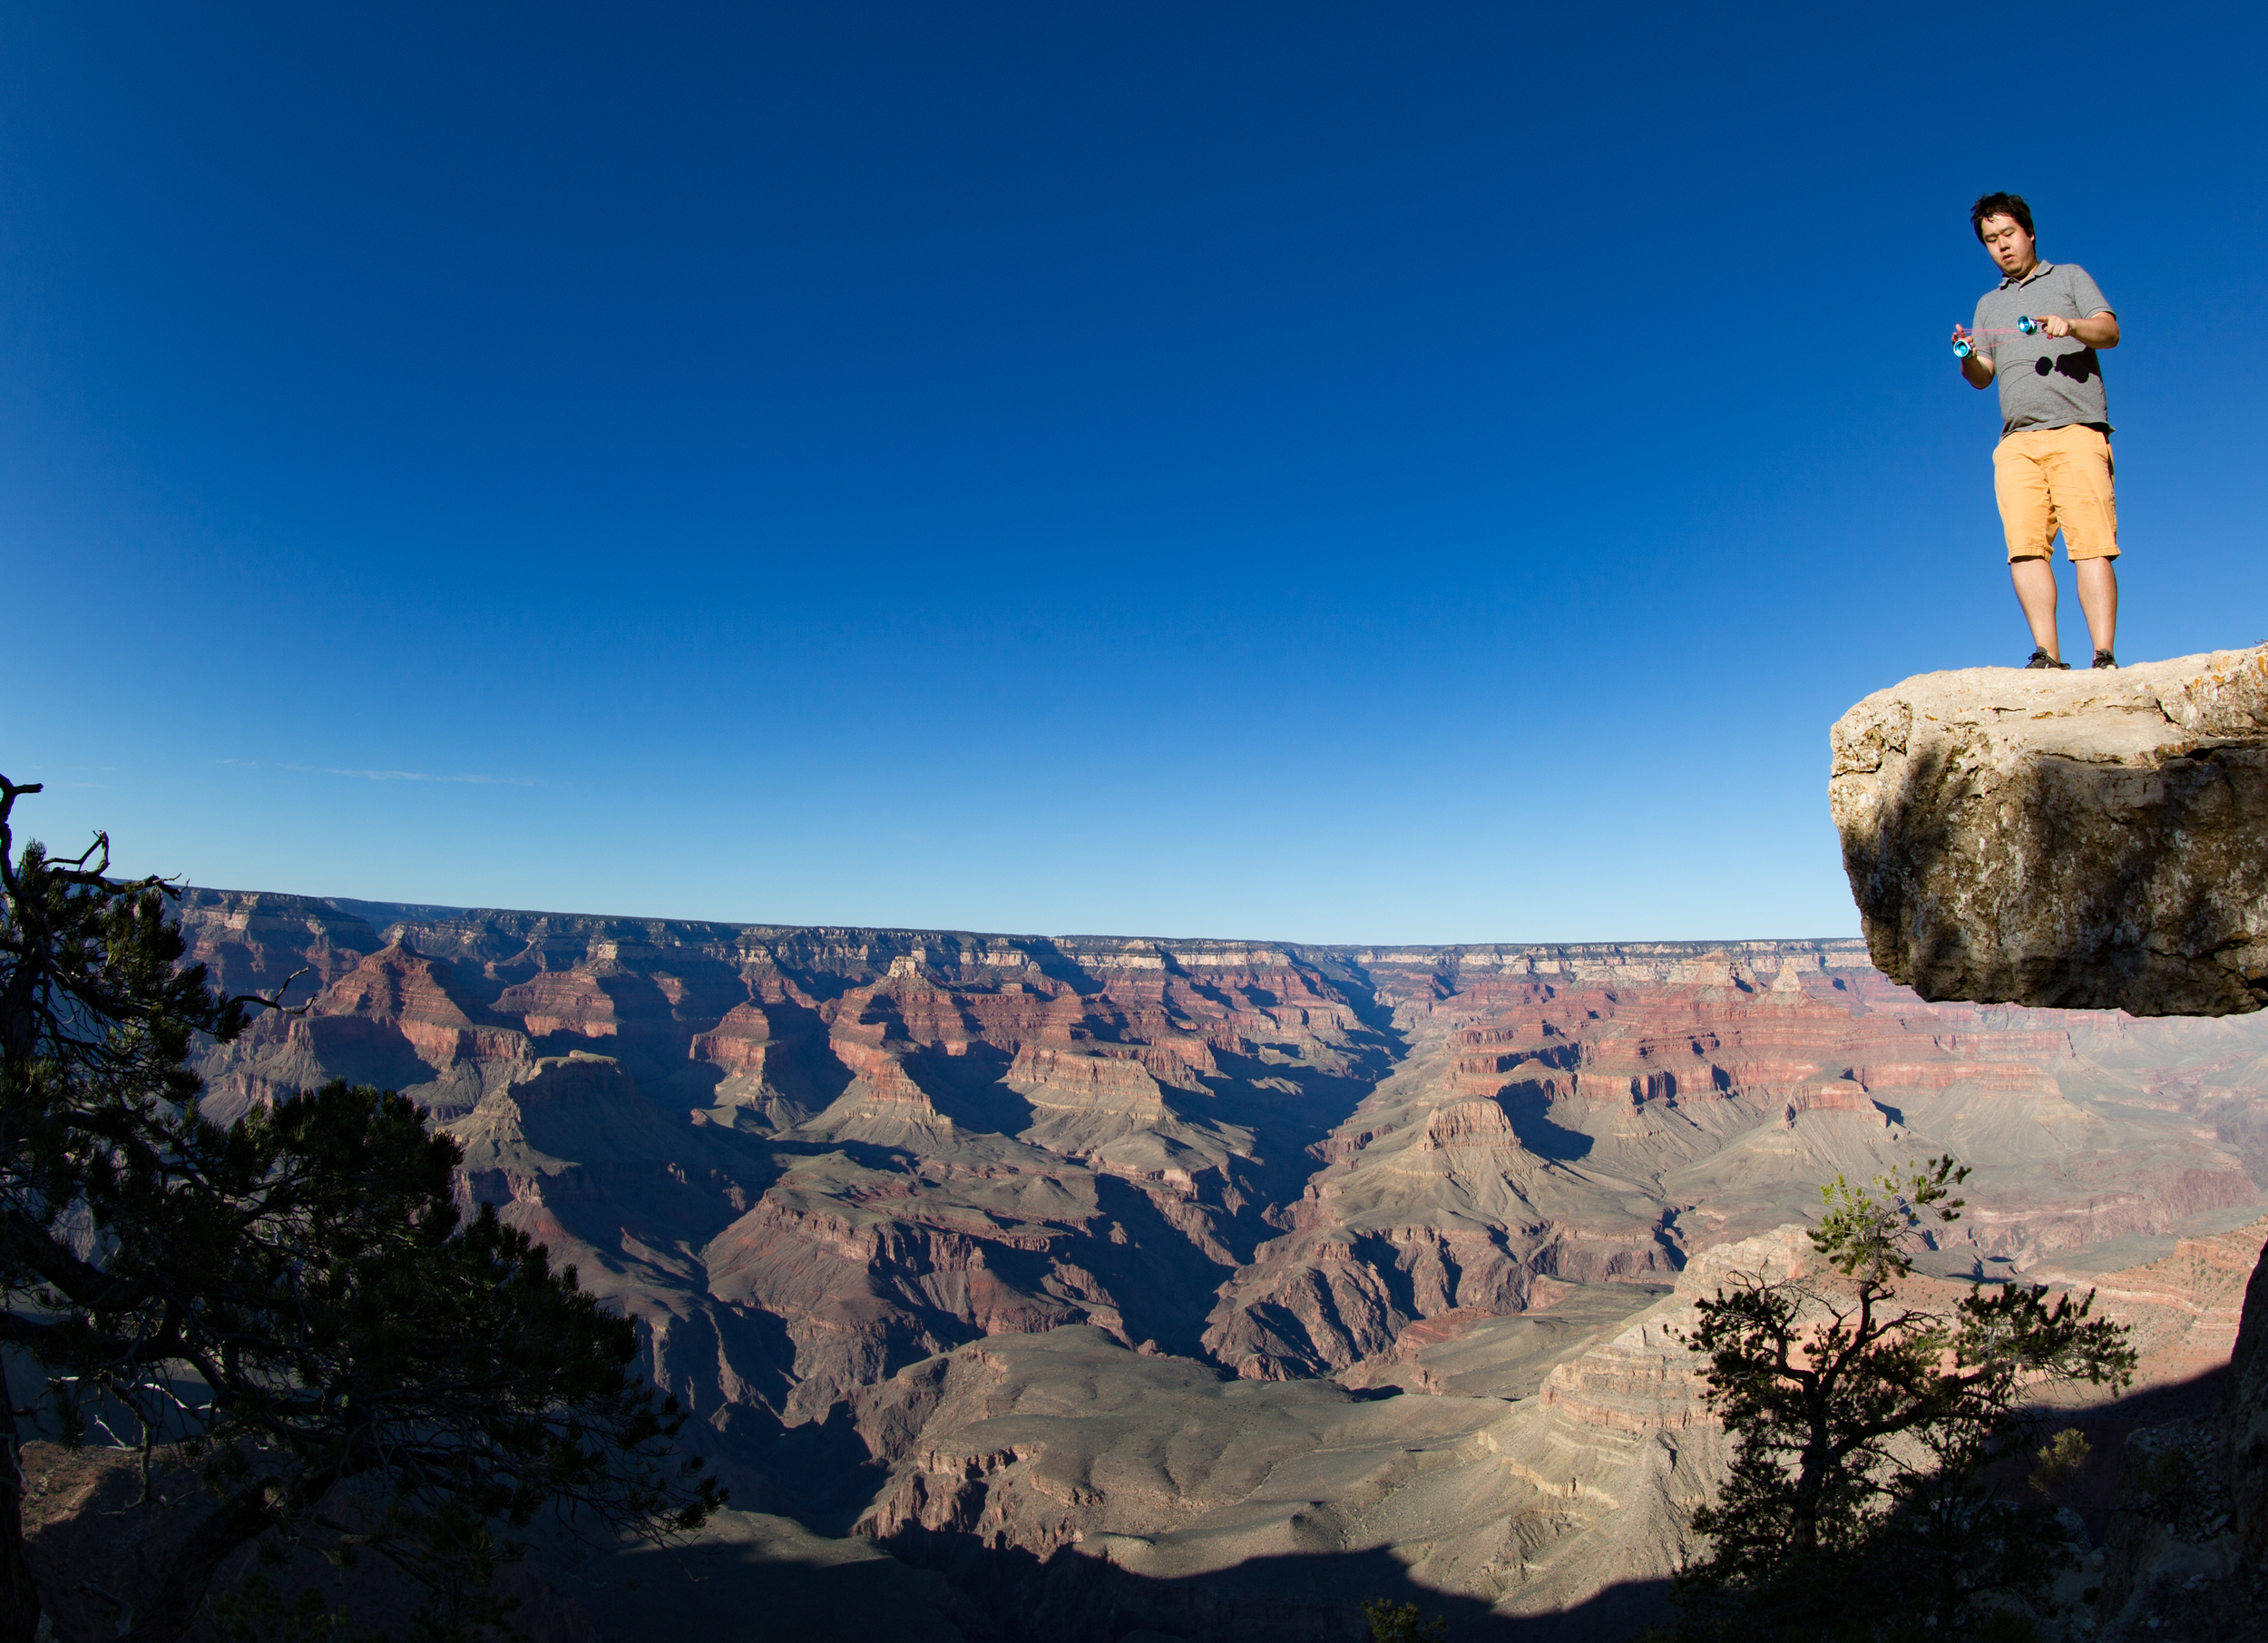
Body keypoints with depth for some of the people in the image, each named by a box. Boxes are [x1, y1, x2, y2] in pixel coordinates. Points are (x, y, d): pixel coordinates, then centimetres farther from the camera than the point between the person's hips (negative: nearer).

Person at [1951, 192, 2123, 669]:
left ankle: (2104, 658, -19)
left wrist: (2071, 325, -14)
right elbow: (1982, 376, 18)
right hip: (2017, 440, 3)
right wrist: (1967, 358, -4)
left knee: (2090, 543, -14)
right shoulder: (1989, 304, 28)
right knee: (2026, 546, -14)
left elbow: (2110, 331, 7)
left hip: (2076, 429, -3)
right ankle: (2047, 657, -19)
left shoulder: (2069, 277, 20)